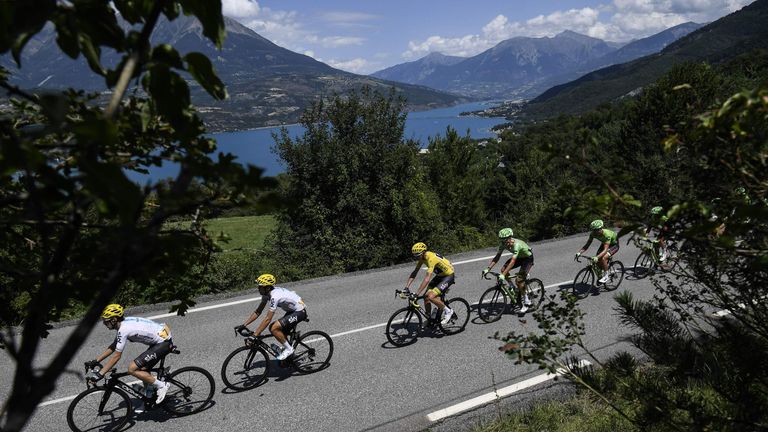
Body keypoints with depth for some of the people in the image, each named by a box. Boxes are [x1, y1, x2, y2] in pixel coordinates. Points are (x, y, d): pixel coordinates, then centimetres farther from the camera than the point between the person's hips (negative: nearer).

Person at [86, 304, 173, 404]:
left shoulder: (123, 329, -18)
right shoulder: (124, 323, 11)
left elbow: (116, 356, -16)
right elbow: (113, 347, 22)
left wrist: (100, 374, -11)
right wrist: (95, 361, 21)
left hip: (163, 343, -10)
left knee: (132, 369, -10)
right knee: (143, 370, 16)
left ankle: (161, 385, -2)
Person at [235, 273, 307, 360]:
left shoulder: (274, 297, -30)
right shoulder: (266, 293, -2)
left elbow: (267, 319, -32)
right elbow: (258, 312, 4)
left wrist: (254, 336, -30)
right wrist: (244, 325, -1)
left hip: (300, 312, -10)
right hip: (292, 310, 10)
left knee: (274, 328, -20)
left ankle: (288, 349, -3)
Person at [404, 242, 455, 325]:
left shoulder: (431, 258, -33)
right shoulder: (422, 257, -7)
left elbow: (427, 279, -39)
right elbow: (414, 272, -2)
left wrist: (416, 294, -42)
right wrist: (406, 287, -12)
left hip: (449, 276, -9)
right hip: (440, 275, 9)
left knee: (430, 297, -21)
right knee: (426, 297, -1)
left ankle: (448, 311, 0)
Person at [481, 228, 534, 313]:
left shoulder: (516, 244, -38)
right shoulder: (503, 244, -17)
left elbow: (512, 261, -45)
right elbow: (497, 257, -13)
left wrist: (503, 275, -52)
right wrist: (488, 269, -24)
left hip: (528, 258, -7)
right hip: (519, 257, 7)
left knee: (519, 280, -19)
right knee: (503, 269, -11)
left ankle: (526, 302, -1)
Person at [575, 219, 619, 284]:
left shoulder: (607, 234, -40)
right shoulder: (593, 234, -23)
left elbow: (605, 250, -46)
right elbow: (587, 245, -20)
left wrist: (597, 257, -60)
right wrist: (579, 252, -36)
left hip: (614, 245, -6)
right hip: (604, 243, 6)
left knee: (603, 258, -28)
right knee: (598, 260, -9)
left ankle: (606, 276, -10)